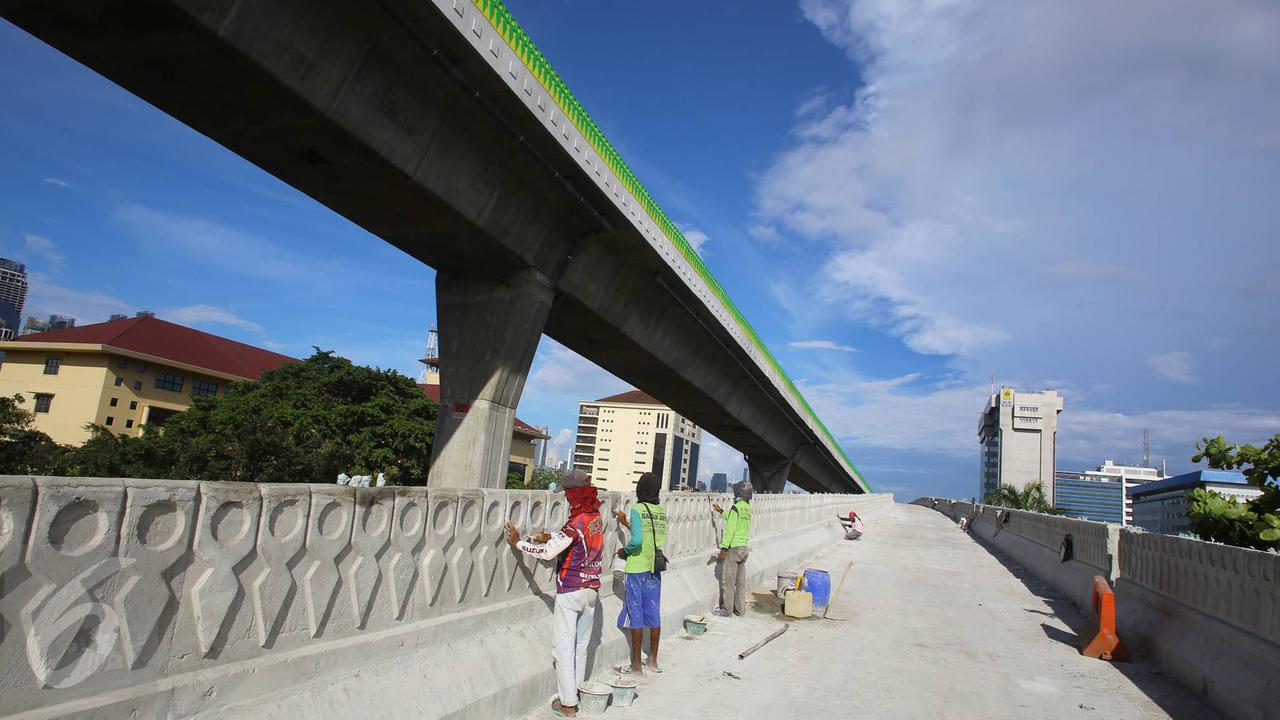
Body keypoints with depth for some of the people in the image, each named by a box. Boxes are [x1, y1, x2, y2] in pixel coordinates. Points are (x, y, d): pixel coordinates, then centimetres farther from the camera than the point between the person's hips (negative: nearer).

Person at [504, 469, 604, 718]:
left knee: (565, 647, 3)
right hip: (592, 589, 8)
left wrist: (518, 542, -11)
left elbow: (547, 553, -22)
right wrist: (551, 537, 7)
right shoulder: (596, 516, 1)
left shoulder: (576, 523, -23)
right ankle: (578, 692, 28)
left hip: (570, 592, -8)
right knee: (582, 645, 17)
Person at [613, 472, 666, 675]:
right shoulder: (662, 512, 6)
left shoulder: (637, 510, -13)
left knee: (636, 616, 4)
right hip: (655, 570, 6)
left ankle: (636, 664, 13)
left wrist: (624, 550, -3)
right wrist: (627, 523, 23)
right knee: (654, 615, 13)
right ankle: (653, 660, 24)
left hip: (637, 569, -6)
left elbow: (636, 540, -22)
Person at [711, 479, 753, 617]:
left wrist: (724, 548, -16)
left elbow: (730, 529, -19)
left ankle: (726, 610, 5)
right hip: (744, 548, 8)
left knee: (728, 581, 0)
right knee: (741, 580, 12)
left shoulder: (736, 507, -15)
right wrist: (721, 511, 35)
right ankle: (740, 609, 18)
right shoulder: (748, 509, 9)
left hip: (733, 548, -8)